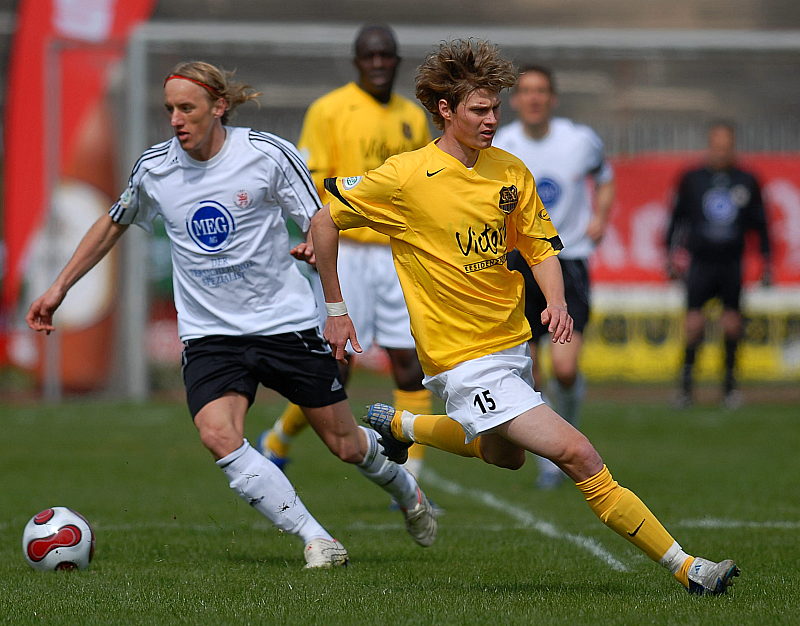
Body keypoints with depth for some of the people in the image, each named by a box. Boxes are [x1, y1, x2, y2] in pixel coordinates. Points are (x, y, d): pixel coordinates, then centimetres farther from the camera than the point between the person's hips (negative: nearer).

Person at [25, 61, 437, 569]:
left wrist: (316, 246, -20)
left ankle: (402, 485, 44)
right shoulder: (154, 169, -2)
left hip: (287, 321, -2)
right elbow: (113, 226, 16)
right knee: (218, 435, -26)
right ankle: (317, 540, -16)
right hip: (209, 334, 2)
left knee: (345, 445, 7)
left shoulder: (269, 154, -10)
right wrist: (59, 288, 15)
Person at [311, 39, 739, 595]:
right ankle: (685, 567, -15)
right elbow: (324, 219, -4)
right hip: (464, 360, -7)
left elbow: (542, 247, 10)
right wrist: (336, 310, -1)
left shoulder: (511, 172, 1)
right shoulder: (406, 178, -14)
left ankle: (398, 424, 52)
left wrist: (556, 302, -11)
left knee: (505, 455, 32)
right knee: (577, 455, -18)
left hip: (514, 347, 7)